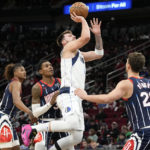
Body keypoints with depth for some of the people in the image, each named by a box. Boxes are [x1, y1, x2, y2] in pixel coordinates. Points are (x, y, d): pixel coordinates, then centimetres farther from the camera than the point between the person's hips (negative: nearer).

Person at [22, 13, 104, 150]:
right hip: (68, 95, -9)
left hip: (76, 99, 9)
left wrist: (98, 34, 23)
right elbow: (86, 37, -10)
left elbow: (99, 54, 34)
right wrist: (82, 19, 5)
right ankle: (32, 129, -25)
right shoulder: (68, 48, 5)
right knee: (72, 124, -34)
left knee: (77, 138, 4)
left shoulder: (80, 55, 30)